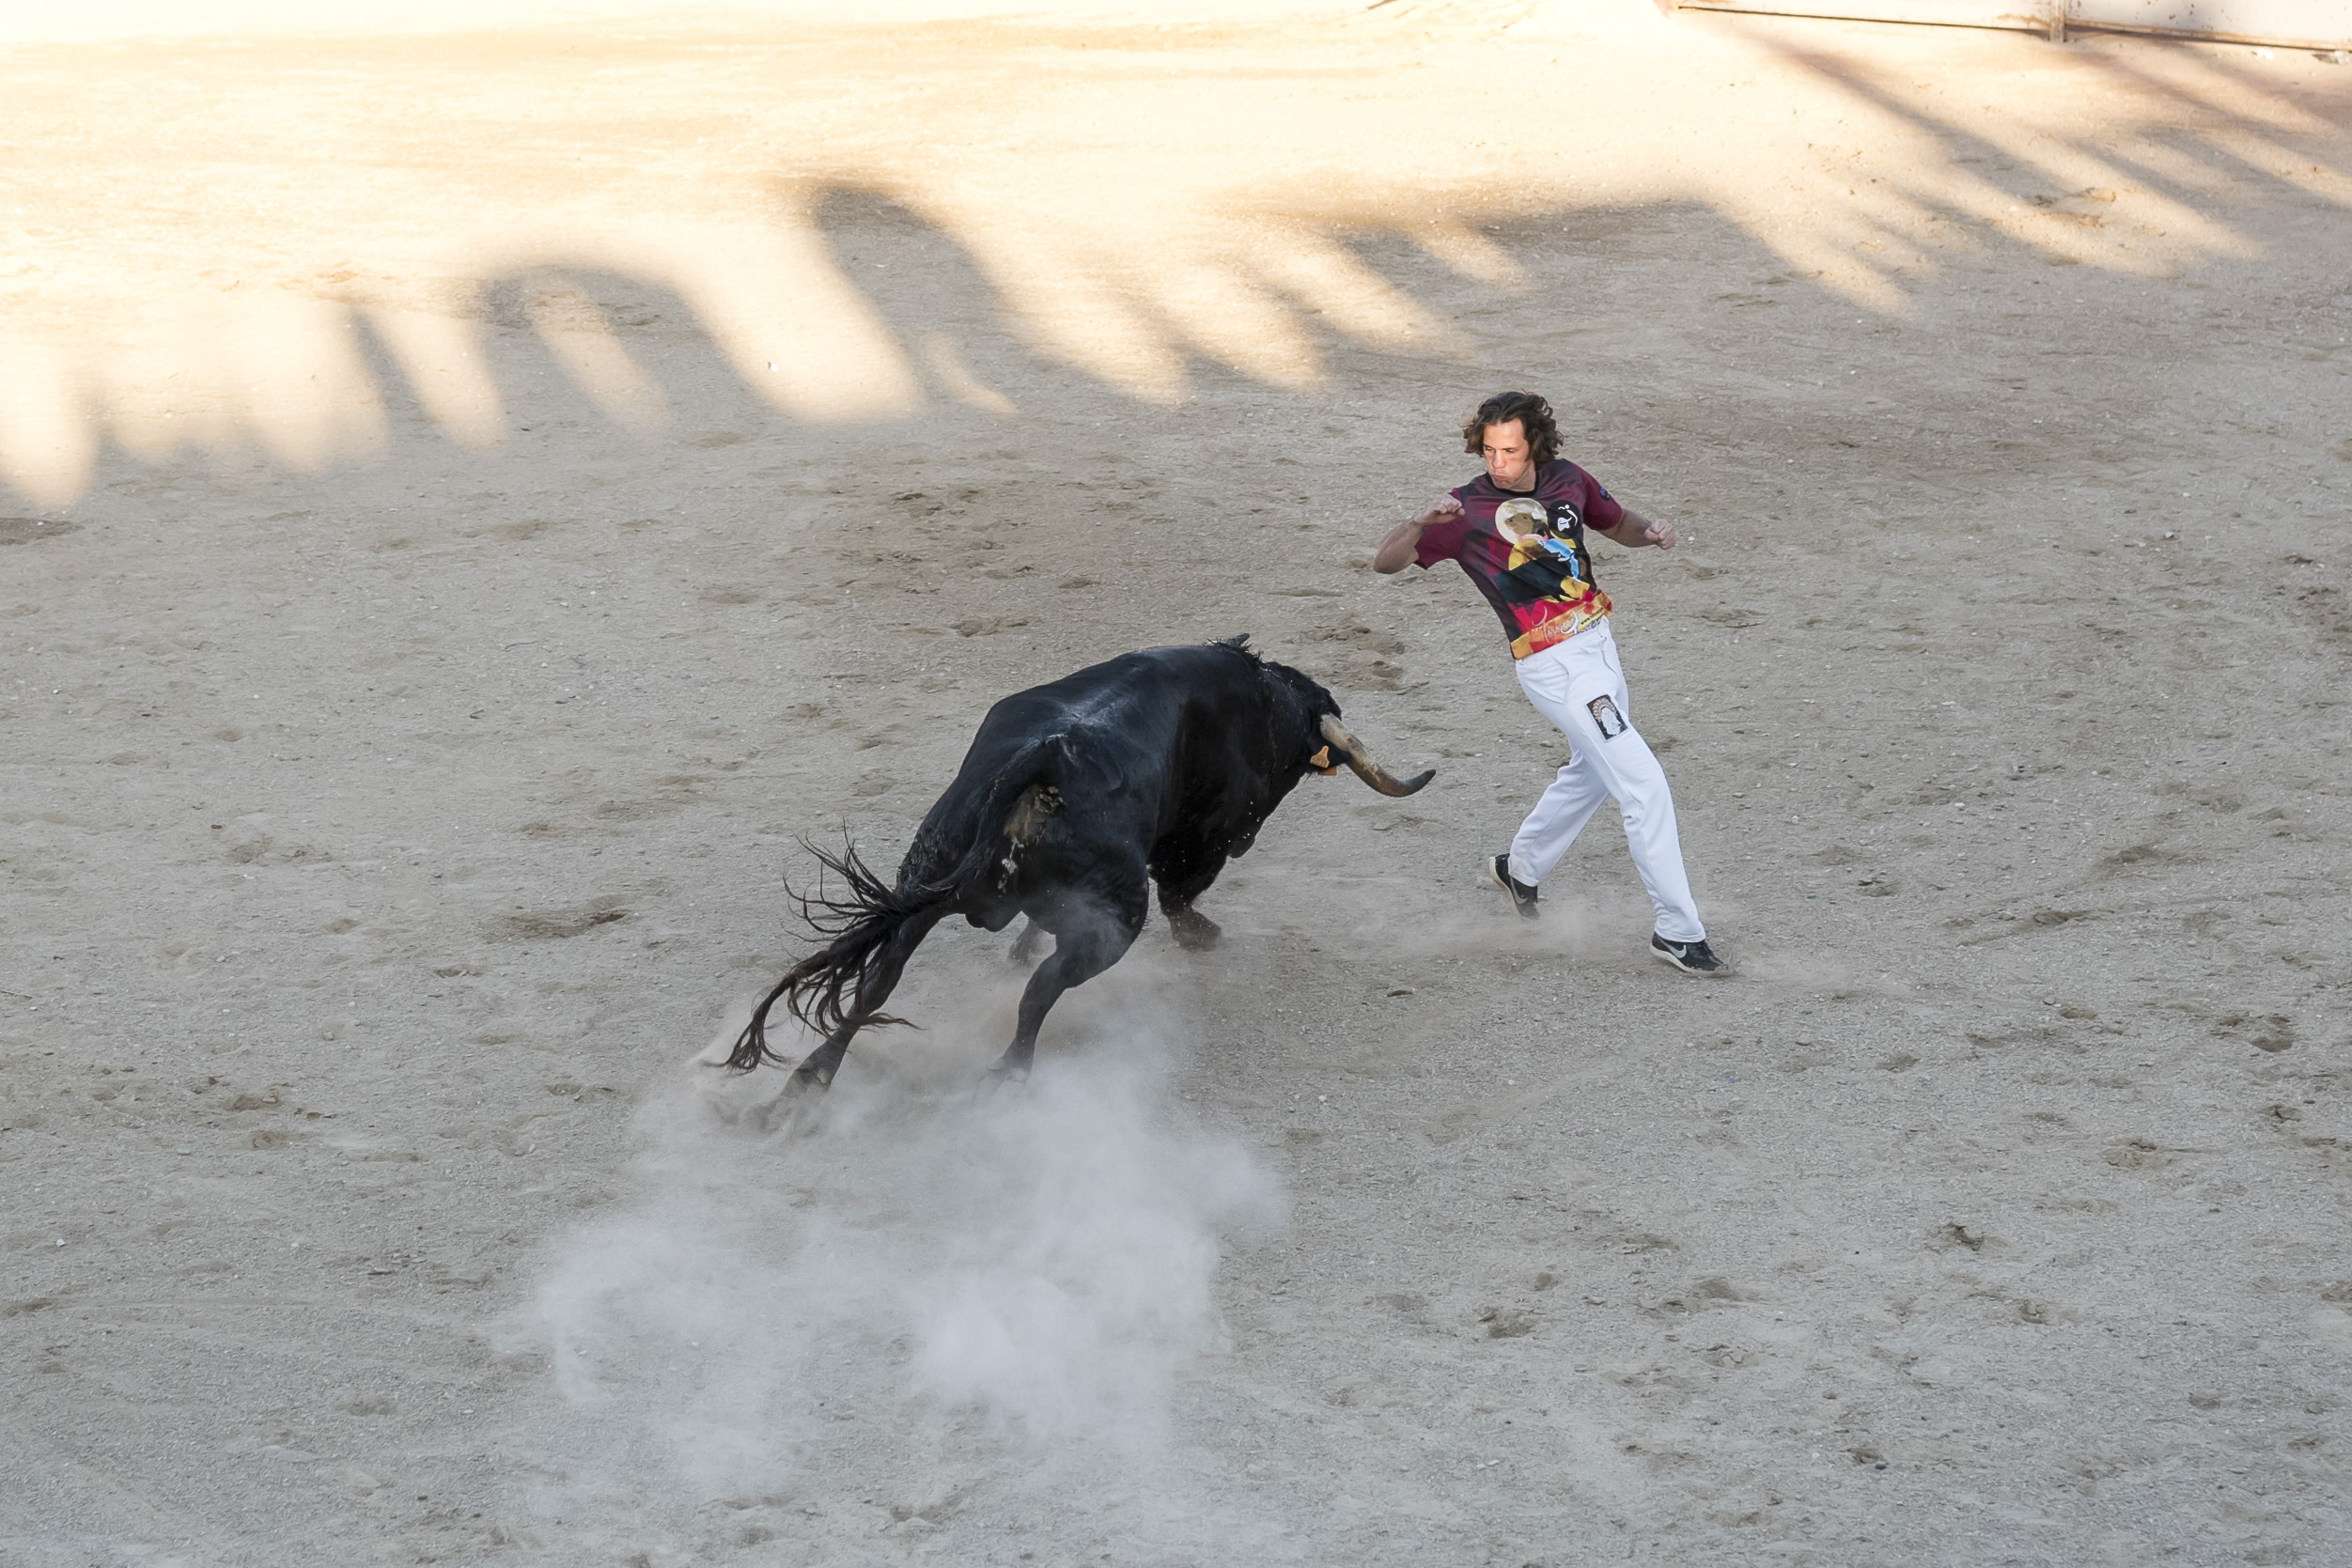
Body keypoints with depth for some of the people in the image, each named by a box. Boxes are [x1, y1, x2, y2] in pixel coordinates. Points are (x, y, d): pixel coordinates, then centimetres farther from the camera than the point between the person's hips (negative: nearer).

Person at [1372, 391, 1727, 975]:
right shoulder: (1467, 510, -13)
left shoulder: (1567, 480, 2)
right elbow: (1384, 561, -17)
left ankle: (1520, 868, 49)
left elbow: (1619, 524, 19)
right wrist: (1421, 522, -37)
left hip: (1598, 643, 7)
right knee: (1644, 785, -13)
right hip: (1554, 666, -7)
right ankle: (1678, 931, -8)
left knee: (1593, 772, 27)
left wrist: (1650, 531, -5)